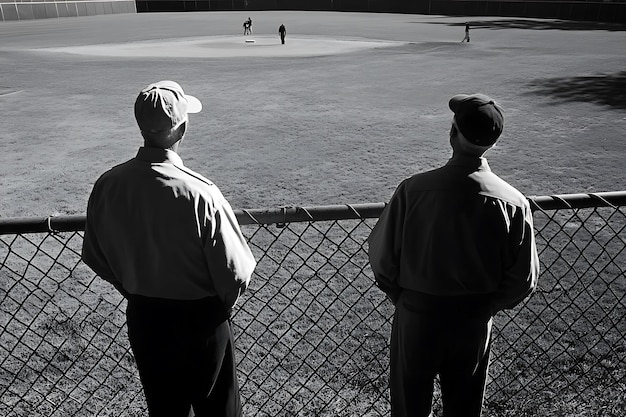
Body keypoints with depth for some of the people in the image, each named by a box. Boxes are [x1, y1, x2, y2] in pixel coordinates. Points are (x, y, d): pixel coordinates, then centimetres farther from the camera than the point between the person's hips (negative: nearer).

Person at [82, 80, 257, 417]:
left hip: (142, 319, 5)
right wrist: (222, 304, 1)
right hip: (199, 322, -5)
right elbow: (236, 274, -22)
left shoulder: (108, 185, -13)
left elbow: (95, 257, 1)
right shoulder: (199, 193, -28)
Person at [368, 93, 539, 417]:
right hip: (475, 321, 2)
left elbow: (382, 257, -13)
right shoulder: (513, 202, -15)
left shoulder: (414, 189, -21)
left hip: (417, 316, -2)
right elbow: (523, 279, -7)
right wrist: (486, 306, 10)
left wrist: (403, 298, 5)